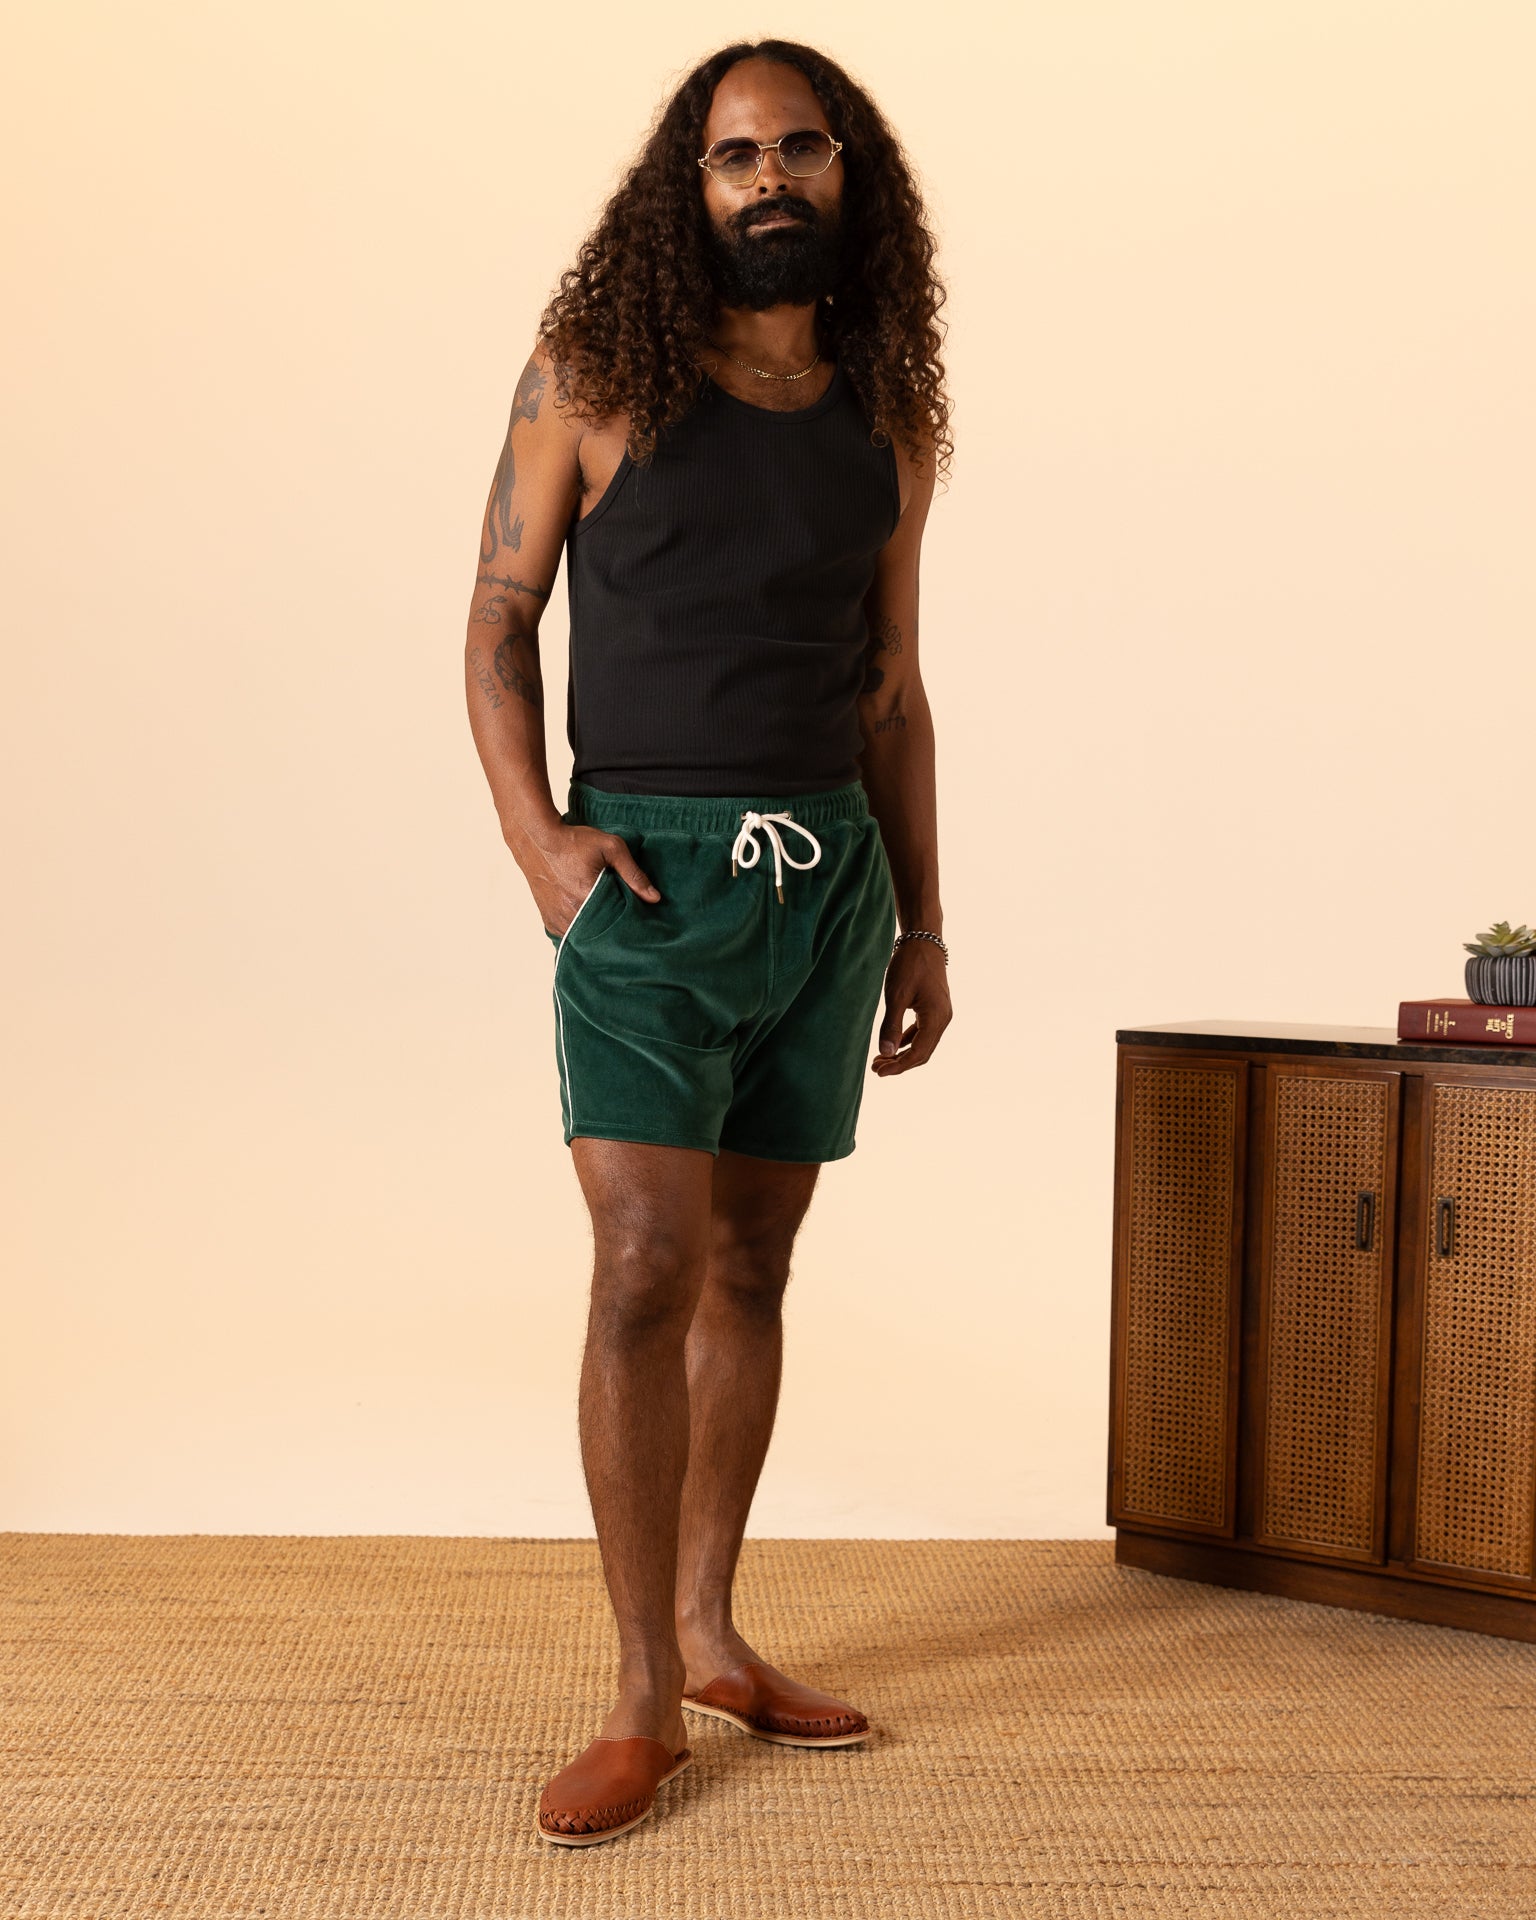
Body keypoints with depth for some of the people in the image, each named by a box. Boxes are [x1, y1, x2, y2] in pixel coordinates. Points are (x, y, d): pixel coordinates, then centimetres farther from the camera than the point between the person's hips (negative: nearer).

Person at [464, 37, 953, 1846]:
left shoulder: (888, 420, 8)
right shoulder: (596, 373, -2)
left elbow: (893, 687, 14)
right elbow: (498, 622, 1)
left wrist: (922, 921, 10)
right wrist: (532, 831, -13)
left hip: (829, 879, 4)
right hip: (648, 876, -4)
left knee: (751, 1264, 10)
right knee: (647, 1272, -11)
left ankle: (708, 1629, 23)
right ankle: (645, 1697, -1)